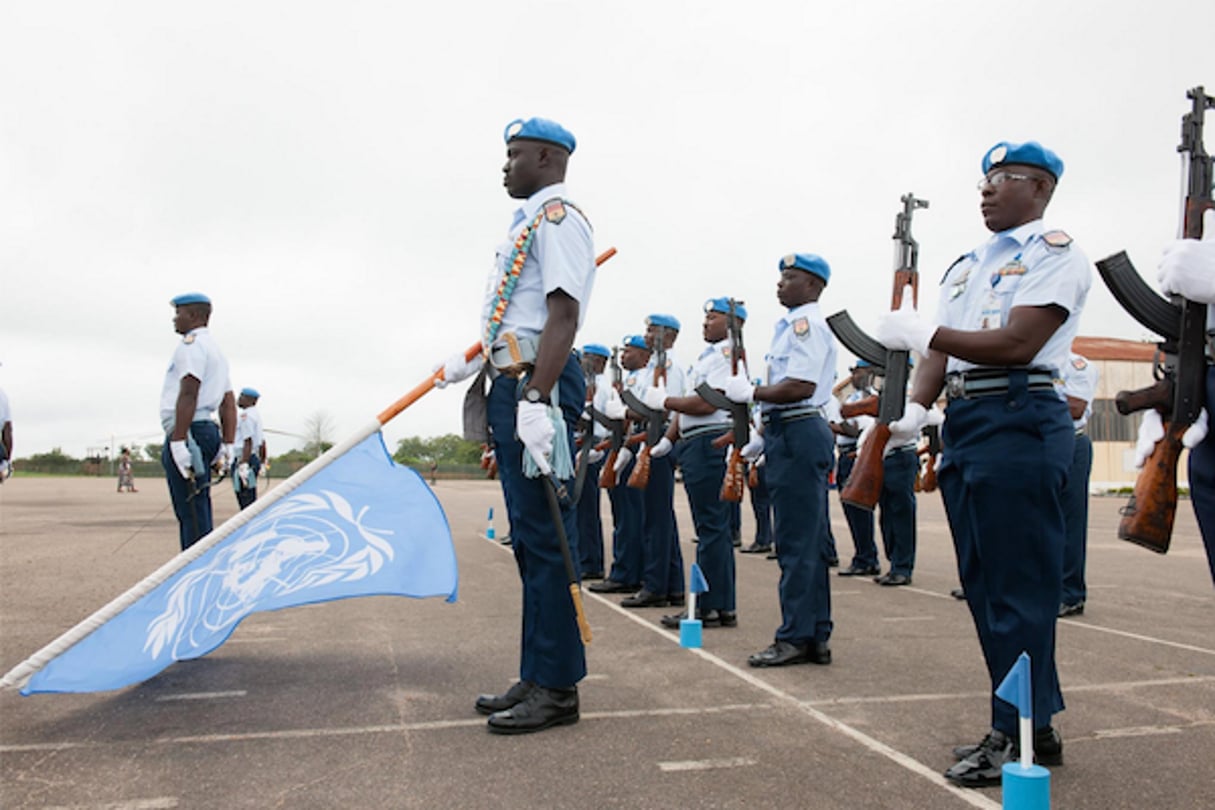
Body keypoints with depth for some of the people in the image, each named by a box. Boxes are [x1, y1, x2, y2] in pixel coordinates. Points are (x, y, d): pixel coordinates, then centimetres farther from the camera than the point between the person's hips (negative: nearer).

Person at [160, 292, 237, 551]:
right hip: (206, 431, 10)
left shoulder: (192, 343, -6)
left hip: (187, 433, -10)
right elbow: (229, 403, 22)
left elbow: (188, 394, -19)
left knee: (192, 515, -11)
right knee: (196, 514, 14)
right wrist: (227, 445, 18)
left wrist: (177, 440, -24)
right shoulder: (215, 349, 26)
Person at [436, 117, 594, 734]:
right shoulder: (530, 221, 24)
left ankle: (557, 687, 2)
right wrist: (473, 364, 28)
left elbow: (562, 314, -19)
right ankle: (536, 677, 22)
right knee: (528, 537, 12)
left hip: (539, 385, -10)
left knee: (543, 535, -7)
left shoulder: (557, 214, -6)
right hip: (513, 383, 11)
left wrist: (535, 398, -26)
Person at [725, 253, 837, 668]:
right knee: (807, 542, 11)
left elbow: (801, 386, -23)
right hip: (791, 434, 11)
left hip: (798, 435, -11)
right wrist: (765, 436, 20)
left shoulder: (806, 323, -11)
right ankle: (815, 637, 18)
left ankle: (796, 637, -1)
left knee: (797, 542, -7)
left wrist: (751, 392, -12)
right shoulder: (794, 324, 21)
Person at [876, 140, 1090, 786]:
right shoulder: (967, 266, 21)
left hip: (1019, 422, -8)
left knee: (1018, 586, -4)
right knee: (983, 583, 11)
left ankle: (1020, 736, 8)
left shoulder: (1055, 254, -3)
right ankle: (1034, 723, 24)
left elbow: (1017, 344, -16)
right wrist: (915, 409, -1)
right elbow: (938, 349, 14)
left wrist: (923, 332, -15)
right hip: (961, 421, 9)